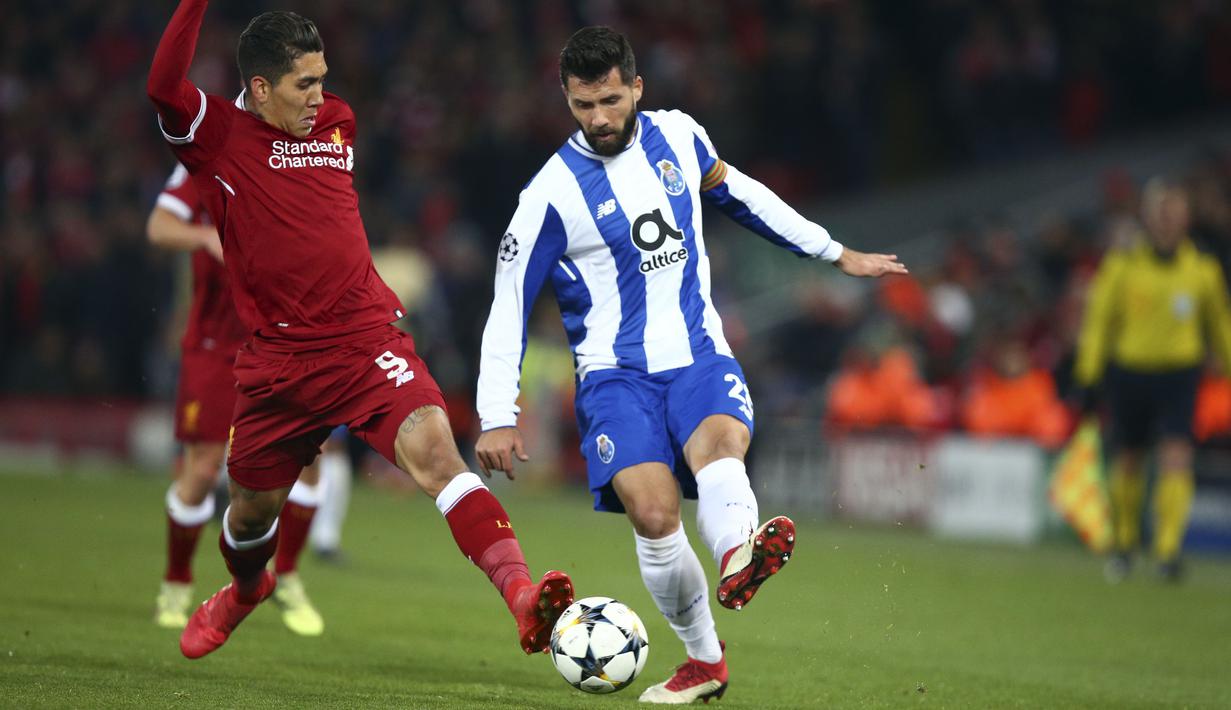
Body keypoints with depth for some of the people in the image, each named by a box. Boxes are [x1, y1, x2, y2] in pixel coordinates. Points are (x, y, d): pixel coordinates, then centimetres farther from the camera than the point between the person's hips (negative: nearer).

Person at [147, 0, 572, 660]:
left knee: (432, 445, -26)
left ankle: (521, 594, -41)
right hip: (276, 357, 0)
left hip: (366, 339, 0)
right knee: (252, 508, 18)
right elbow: (163, 87, -24)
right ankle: (244, 592, 55)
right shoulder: (219, 137, -5)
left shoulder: (337, 122, 8)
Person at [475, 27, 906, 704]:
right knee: (653, 511, -24)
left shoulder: (677, 135, 4)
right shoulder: (552, 193, -8)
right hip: (615, 373, -2)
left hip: (699, 356, 2)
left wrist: (837, 253, 28)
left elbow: (737, 192, 24)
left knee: (719, 444, -32)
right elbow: (509, 304, -3)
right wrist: (497, 417, -9)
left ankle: (737, 559, -64)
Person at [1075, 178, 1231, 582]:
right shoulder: (1121, 268, -4)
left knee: (1177, 457, -15)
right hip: (1129, 371, 0)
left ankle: (1168, 549, -15)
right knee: (1128, 461, 9)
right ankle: (1124, 542, 30)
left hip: (1180, 373, 0)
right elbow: (1097, 321, 1)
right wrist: (1088, 378, -2)